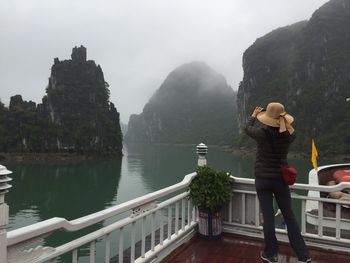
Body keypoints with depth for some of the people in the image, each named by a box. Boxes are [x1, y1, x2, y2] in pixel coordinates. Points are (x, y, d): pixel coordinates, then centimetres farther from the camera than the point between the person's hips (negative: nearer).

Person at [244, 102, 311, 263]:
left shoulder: (263, 134, -15)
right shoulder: (287, 136, -7)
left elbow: (248, 129, 6)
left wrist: (254, 115, 23)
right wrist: (285, 122, 26)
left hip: (263, 180, -2)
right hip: (281, 180, 3)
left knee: (268, 217, 4)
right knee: (289, 216, 12)